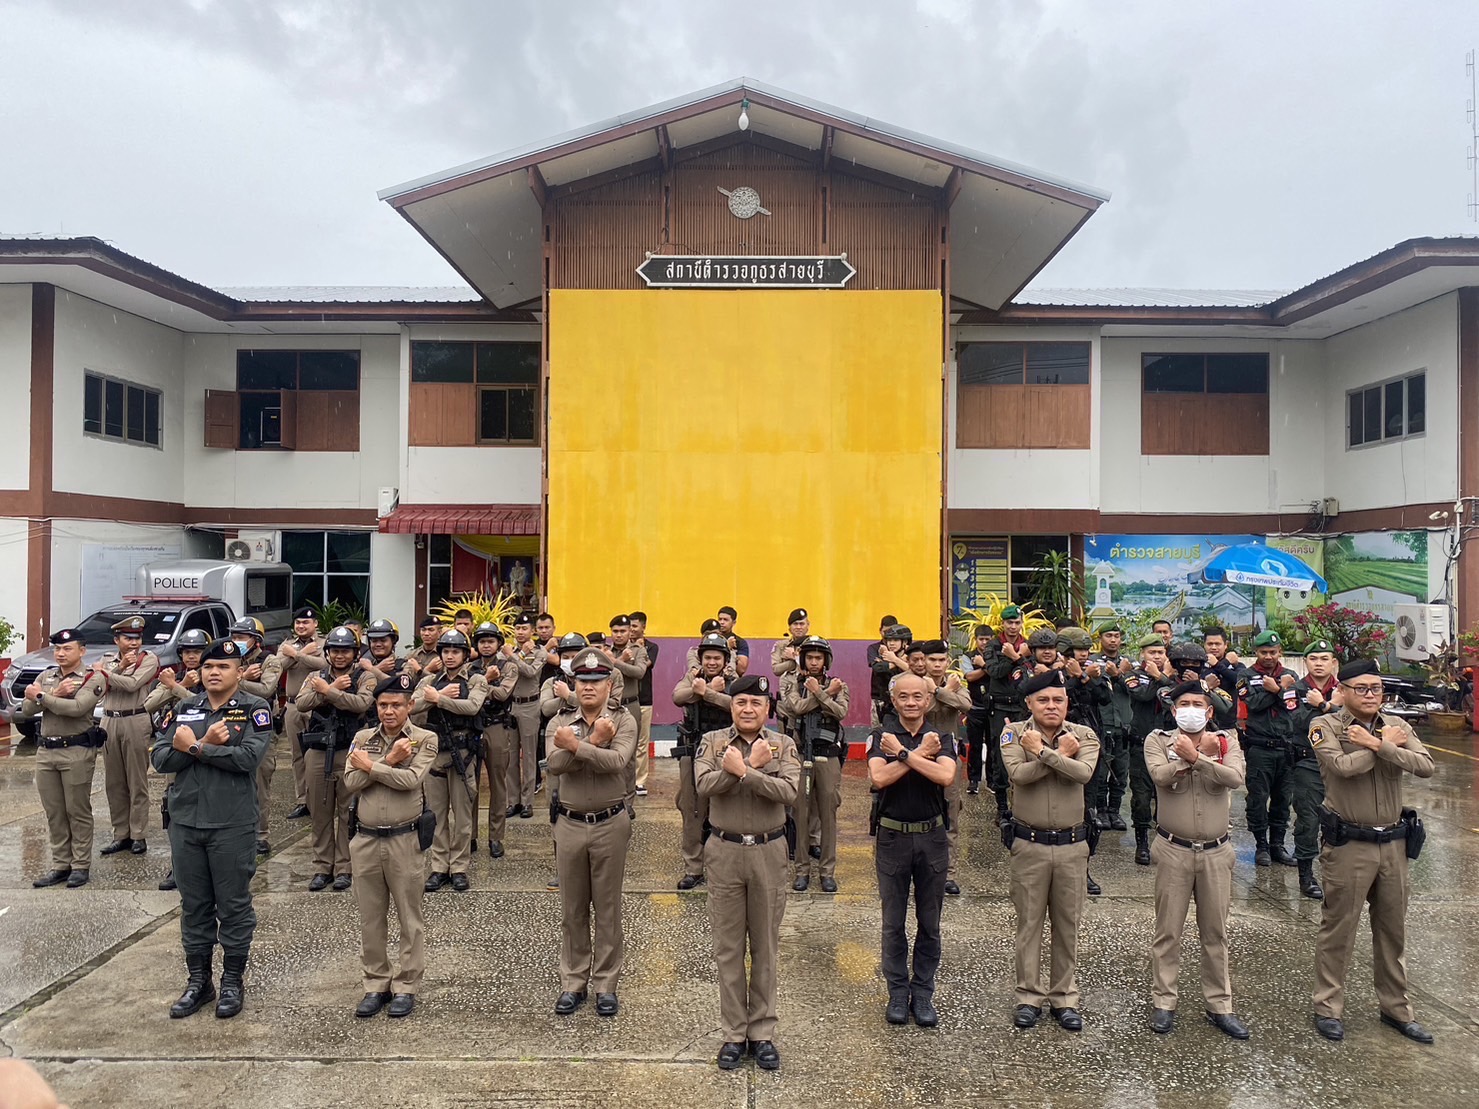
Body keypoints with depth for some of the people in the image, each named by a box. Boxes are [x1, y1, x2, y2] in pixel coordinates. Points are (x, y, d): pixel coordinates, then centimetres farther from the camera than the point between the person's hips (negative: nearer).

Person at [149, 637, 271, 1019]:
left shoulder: (254, 709, -5)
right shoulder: (184, 710, 9)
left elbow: (248, 757, -20)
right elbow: (160, 758, -1)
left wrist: (193, 747, -14)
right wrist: (208, 743, -15)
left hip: (233, 826, -4)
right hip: (185, 823, 4)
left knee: (234, 905, 6)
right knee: (194, 905, 14)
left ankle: (233, 981, 21)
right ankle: (198, 980, 28)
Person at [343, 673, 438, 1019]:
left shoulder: (425, 739, -4)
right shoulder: (362, 739, 7)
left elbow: (411, 779, -19)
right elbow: (351, 783, -6)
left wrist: (370, 765, -10)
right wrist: (390, 760, -14)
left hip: (405, 839, -3)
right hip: (365, 840, 4)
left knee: (410, 918, 6)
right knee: (370, 918, 13)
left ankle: (405, 987, 19)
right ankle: (376, 985, 26)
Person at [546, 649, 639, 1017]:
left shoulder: (623, 721, -4)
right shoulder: (560, 722, 1)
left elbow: (618, 762, -23)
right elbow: (555, 765, -17)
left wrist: (576, 745, -28)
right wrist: (595, 742, -24)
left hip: (610, 824, -2)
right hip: (569, 824, 2)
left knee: (608, 908, 8)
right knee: (572, 909, 12)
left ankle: (605, 984, 21)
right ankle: (573, 982, 26)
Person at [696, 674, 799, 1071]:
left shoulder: (783, 745, 0)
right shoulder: (713, 742, 0)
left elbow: (788, 792, -17)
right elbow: (705, 785, -18)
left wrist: (742, 771, -23)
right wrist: (753, 764, -21)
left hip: (768, 852, 0)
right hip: (725, 851, 0)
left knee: (765, 946, 10)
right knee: (727, 946, 9)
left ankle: (762, 1032, 24)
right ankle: (733, 1033, 23)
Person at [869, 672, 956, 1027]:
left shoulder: (941, 737, -1)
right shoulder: (882, 736, -4)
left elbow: (946, 776, -20)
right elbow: (878, 778, -20)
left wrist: (903, 753, -20)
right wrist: (921, 753, -18)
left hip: (931, 836, 1)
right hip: (892, 837, -1)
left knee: (929, 923, 11)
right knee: (893, 923, 9)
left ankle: (923, 993, 25)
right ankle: (898, 992, 24)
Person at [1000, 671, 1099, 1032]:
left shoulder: (1083, 736, -2)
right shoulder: (1014, 733, -5)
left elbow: (1083, 773, -21)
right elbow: (1018, 773, -22)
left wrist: (1042, 751, -23)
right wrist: (1061, 754, -17)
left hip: (1072, 844, 1)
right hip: (1028, 844, -1)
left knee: (1068, 925, 12)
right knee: (1029, 923, 9)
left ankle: (1065, 998, 26)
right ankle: (1029, 997, 23)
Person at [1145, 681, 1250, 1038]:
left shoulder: (1226, 742, 2)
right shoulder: (1158, 740, -2)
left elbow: (1235, 778, -17)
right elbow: (1161, 775, -22)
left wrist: (1194, 757, -25)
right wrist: (1204, 754, -18)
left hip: (1216, 851, 2)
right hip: (1173, 850, -2)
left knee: (1216, 933, 14)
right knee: (1168, 931, 7)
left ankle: (1220, 1006, 27)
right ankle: (1163, 1002, 20)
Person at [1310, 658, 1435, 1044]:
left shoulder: (1397, 726, 3)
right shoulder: (1326, 726, -10)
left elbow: (1425, 766, -12)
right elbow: (1342, 766, -26)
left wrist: (1378, 744, -23)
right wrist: (1388, 744, -13)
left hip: (1394, 843, 5)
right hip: (1348, 845, -5)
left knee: (1393, 930, 18)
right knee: (1338, 929, 5)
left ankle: (1396, 1007, 33)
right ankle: (1328, 1007, 18)